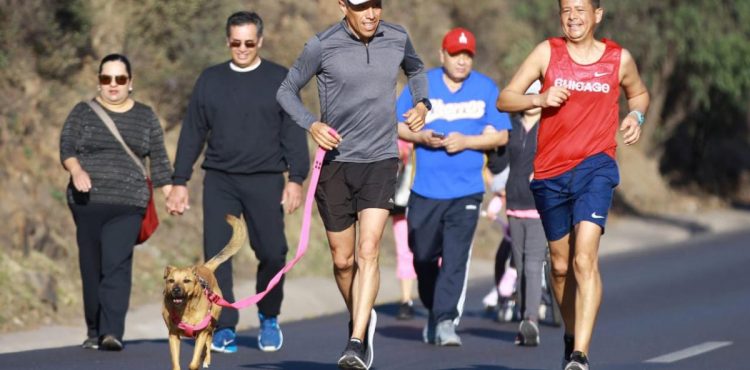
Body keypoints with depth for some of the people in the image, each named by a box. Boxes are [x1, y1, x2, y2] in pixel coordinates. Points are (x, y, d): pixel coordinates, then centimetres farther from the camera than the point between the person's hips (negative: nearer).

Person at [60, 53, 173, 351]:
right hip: (88, 202, 1)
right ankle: (94, 332, 15)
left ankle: (112, 333, -24)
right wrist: (76, 170, -23)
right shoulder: (82, 113, 8)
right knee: (92, 268, 3)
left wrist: (171, 194, 3)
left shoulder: (146, 117, 12)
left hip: (128, 205, -1)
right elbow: (67, 148, -3)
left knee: (117, 265, -15)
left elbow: (158, 160, 13)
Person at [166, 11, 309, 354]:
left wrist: (296, 179, -7)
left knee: (272, 253, -8)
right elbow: (192, 133, 12)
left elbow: (293, 133, 3)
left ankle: (268, 318, 15)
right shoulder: (210, 80, 11)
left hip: (265, 181, -2)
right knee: (216, 254, -6)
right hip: (219, 181, 2)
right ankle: (224, 328, 1)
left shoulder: (280, 80, 5)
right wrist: (179, 181, 7)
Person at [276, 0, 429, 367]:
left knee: (368, 250, -16)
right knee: (343, 260, 9)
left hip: (380, 161, 0)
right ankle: (362, 319, 36)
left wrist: (421, 103, 4)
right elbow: (287, 90, 3)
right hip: (336, 162, 0)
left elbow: (415, 69, 23)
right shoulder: (322, 46, -9)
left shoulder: (397, 38, 0)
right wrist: (312, 124, -14)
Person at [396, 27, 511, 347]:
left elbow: (500, 135, 2)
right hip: (425, 189, 1)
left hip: (466, 191, -1)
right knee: (424, 256, 10)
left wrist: (466, 142, -14)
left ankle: (445, 321, -11)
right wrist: (419, 136, -12)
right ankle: (434, 311, 31)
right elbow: (397, 125, 8)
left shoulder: (486, 89, 3)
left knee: (455, 258, -11)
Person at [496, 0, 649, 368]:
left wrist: (636, 116, 2)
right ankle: (571, 335, 39)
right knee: (560, 265, 14)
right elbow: (505, 100, -1)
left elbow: (639, 93, 24)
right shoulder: (547, 53, 2)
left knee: (585, 258, -20)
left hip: (595, 166, -2)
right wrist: (540, 99, -19)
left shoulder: (619, 59, 4)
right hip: (549, 172, 2)